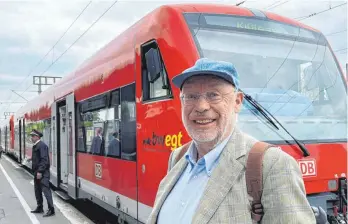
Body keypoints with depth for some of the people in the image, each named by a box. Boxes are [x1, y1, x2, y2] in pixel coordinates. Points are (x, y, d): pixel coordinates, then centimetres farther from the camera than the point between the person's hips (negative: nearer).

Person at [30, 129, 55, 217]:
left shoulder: (42, 145, -16)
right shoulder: (35, 146, 15)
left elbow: (44, 160, -21)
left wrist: (40, 171, -24)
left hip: (43, 173, -10)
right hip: (37, 172, 10)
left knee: (45, 189, -8)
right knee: (37, 190, 16)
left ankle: (51, 210, -4)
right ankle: (39, 207, 28)